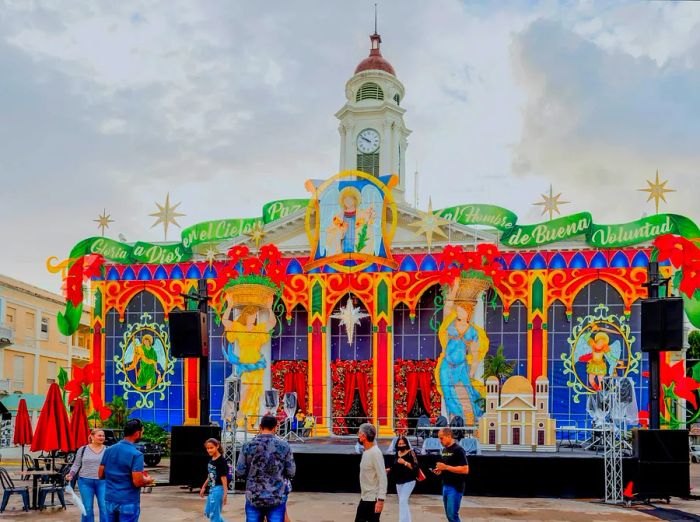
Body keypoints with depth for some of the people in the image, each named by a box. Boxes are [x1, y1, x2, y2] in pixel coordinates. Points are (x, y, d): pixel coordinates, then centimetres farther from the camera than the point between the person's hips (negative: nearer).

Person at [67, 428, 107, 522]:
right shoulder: (83, 449, 3)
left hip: (102, 482, 0)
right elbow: (76, 465, 6)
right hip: (85, 481, 0)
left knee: (105, 507, -4)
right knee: (87, 508, 7)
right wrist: (71, 474, -9)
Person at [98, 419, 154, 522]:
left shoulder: (108, 450, 3)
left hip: (110, 499, 6)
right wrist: (148, 480, 0)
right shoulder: (136, 455, -17)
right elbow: (137, 482, -20)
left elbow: (101, 475, 9)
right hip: (128, 502, -6)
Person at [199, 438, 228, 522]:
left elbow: (224, 477, -17)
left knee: (214, 514, -4)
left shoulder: (221, 461, -15)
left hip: (218, 489, -9)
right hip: (211, 489, 9)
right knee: (207, 512, 16)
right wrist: (204, 487, 22)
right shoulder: (211, 460, 9)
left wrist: (225, 493, -20)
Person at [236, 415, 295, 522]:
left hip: (254, 497, 1)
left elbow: (240, 472, -3)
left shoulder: (248, 446, -4)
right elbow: (291, 473, -3)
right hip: (277, 497, -1)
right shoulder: (284, 445, -5)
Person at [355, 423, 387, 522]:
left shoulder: (375, 453, -19)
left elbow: (382, 477, -23)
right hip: (364, 498, 9)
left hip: (373, 499, -9)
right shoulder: (366, 451, 9)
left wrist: (380, 500, -26)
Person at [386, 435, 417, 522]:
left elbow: (415, 467, -17)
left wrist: (405, 463, -26)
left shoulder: (410, 453, -11)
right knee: (403, 502, 13)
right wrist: (388, 470, 0)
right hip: (399, 482, 7)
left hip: (409, 481, -7)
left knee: (403, 501, -18)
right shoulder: (396, 454, 8)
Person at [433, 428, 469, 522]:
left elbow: (465, 470, -20)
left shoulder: (458, 450, -13)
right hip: (445, 486, 8)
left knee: (452, 514, -9)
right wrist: (440, 471, 4)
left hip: (455, 487, -8)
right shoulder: (444, 450, 14)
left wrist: (446, 467, -21)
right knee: (449, 514, 10)